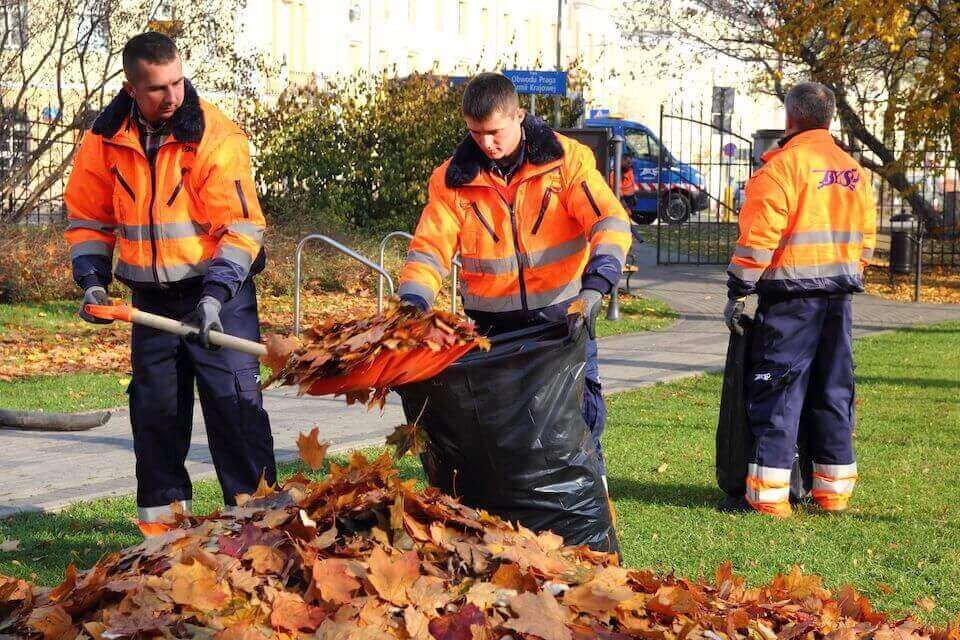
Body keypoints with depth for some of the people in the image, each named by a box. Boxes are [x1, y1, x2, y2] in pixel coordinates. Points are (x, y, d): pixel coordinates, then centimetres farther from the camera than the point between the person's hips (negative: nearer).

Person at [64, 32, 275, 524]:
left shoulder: (217, 137, -15)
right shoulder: (105, 138, -2)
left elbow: (241, 227, -17)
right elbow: (87, 218, 9)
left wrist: (214, 295, -25)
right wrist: (92, 280, -4)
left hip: (219, 292, -4)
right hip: (152, 298, 5)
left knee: (234, 400, -9)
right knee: (154, 408, 9)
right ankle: (163, 516, 21)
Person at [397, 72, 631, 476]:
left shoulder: (566, 159, -9)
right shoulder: (453, 179, -2)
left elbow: (611, 223, -18)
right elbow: (429, 248, -3)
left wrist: (595, 287, -35)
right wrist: (411, 306, -22)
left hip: (562, 317, -2)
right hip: (493, 325, 2)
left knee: (582, 415, 0)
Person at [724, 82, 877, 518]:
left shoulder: (783, 165, -11)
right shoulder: (853, 170, 12)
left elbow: (757, 237, -14)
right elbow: (866, 237, 16)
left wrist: (737, 291, -8)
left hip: (791, 295, -7)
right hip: (839, 296, 7)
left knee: (776, 389, -2)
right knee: (833, 390, 13)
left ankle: (769, 494, -4)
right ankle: (834, 489, 18)